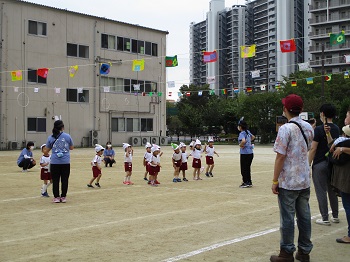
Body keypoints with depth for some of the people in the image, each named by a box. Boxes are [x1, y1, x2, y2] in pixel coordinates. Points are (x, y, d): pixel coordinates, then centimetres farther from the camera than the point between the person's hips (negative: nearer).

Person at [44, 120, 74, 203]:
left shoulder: (50, 138, 1)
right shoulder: (67, 136, 0)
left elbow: (46, 151, 6)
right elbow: (72, 148, 13)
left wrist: (45, 153, 28)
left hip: (55, 162, 0)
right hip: (65, 162, 0)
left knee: (55, 180, 7)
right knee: (64, 180, 7)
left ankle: (56, 197, 9)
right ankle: (63, 197, 10)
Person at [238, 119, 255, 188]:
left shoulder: (242, 133, -15)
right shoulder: (248, 132, 10)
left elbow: (243, 141, -33)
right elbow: (253, 137, 29)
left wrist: (241, 145, -16)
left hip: (244, 154, -8)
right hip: (250, 153, 8)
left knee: (244, 169, 2)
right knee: (248, 168, 17)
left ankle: (245, 183, 5)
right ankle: (249, 182, 22)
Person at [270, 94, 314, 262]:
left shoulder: (286, 129, -15)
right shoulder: (308, 127, 6)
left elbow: (280, 156, -16)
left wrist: (274, 181, -11)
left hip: (288, 182, -7)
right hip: (305, 180, 7)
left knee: (287, 217, 2)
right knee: (304, 216, 12)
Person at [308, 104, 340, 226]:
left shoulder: (319, 129, -15)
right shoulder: (336, 129, 6)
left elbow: (313, 149, -14)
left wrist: (308, 164, -9)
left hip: (320, 164, -7)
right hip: (333, 163, 7)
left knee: (321, 191, 0)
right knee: (332, 190, 16)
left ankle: (325, 219, 4)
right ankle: (335, 216, 23)